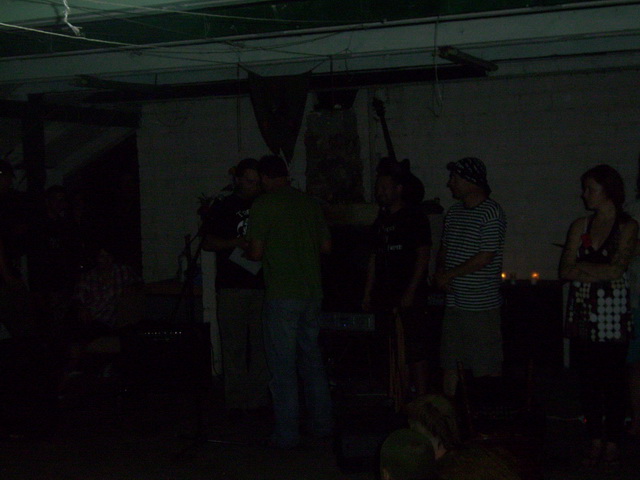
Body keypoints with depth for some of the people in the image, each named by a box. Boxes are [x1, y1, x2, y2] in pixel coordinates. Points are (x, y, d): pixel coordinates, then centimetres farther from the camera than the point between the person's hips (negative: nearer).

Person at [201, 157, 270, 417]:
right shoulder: (222, 208, 6)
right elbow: (207, 242, 2)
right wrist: (237, 243, -12)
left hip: (261, 286, 3)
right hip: (232, 286, -3)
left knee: (260, 345, 2)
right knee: (234, 345, -3)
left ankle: (259, 398, 8)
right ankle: (235, 401, 2)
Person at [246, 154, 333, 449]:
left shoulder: (264, 204, -9)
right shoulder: (309, 203, 8)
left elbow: (256, 252, -11)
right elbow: (326, 246, 13)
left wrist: (248, 249, 10)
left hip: (282, 295, -6)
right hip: (312, 292, 6)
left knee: (283, 366, 0)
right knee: (312, 360, 17)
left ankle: (287, 434, 3)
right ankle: (322, 424, 23)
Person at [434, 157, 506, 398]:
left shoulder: (491, 213, -11)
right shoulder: (454, 212, 13)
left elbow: (485, 257, -17)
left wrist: (448, 275, -11)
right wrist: (439, 272, -1)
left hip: (481, 304, -8)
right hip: (454, 302, 8)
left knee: (487, 368, -1)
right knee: (449, 364, 13)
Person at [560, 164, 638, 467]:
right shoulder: (580, 226, 11)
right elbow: (565, 271, 2)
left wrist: (581, 266, -5)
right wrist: (599, 270, -11)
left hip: (612, 312, -4)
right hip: (583, 313, 4)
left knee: (613, 379, 1)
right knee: (588, 378, 5)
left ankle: (612, 443, 10)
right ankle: (595, 440, 14)